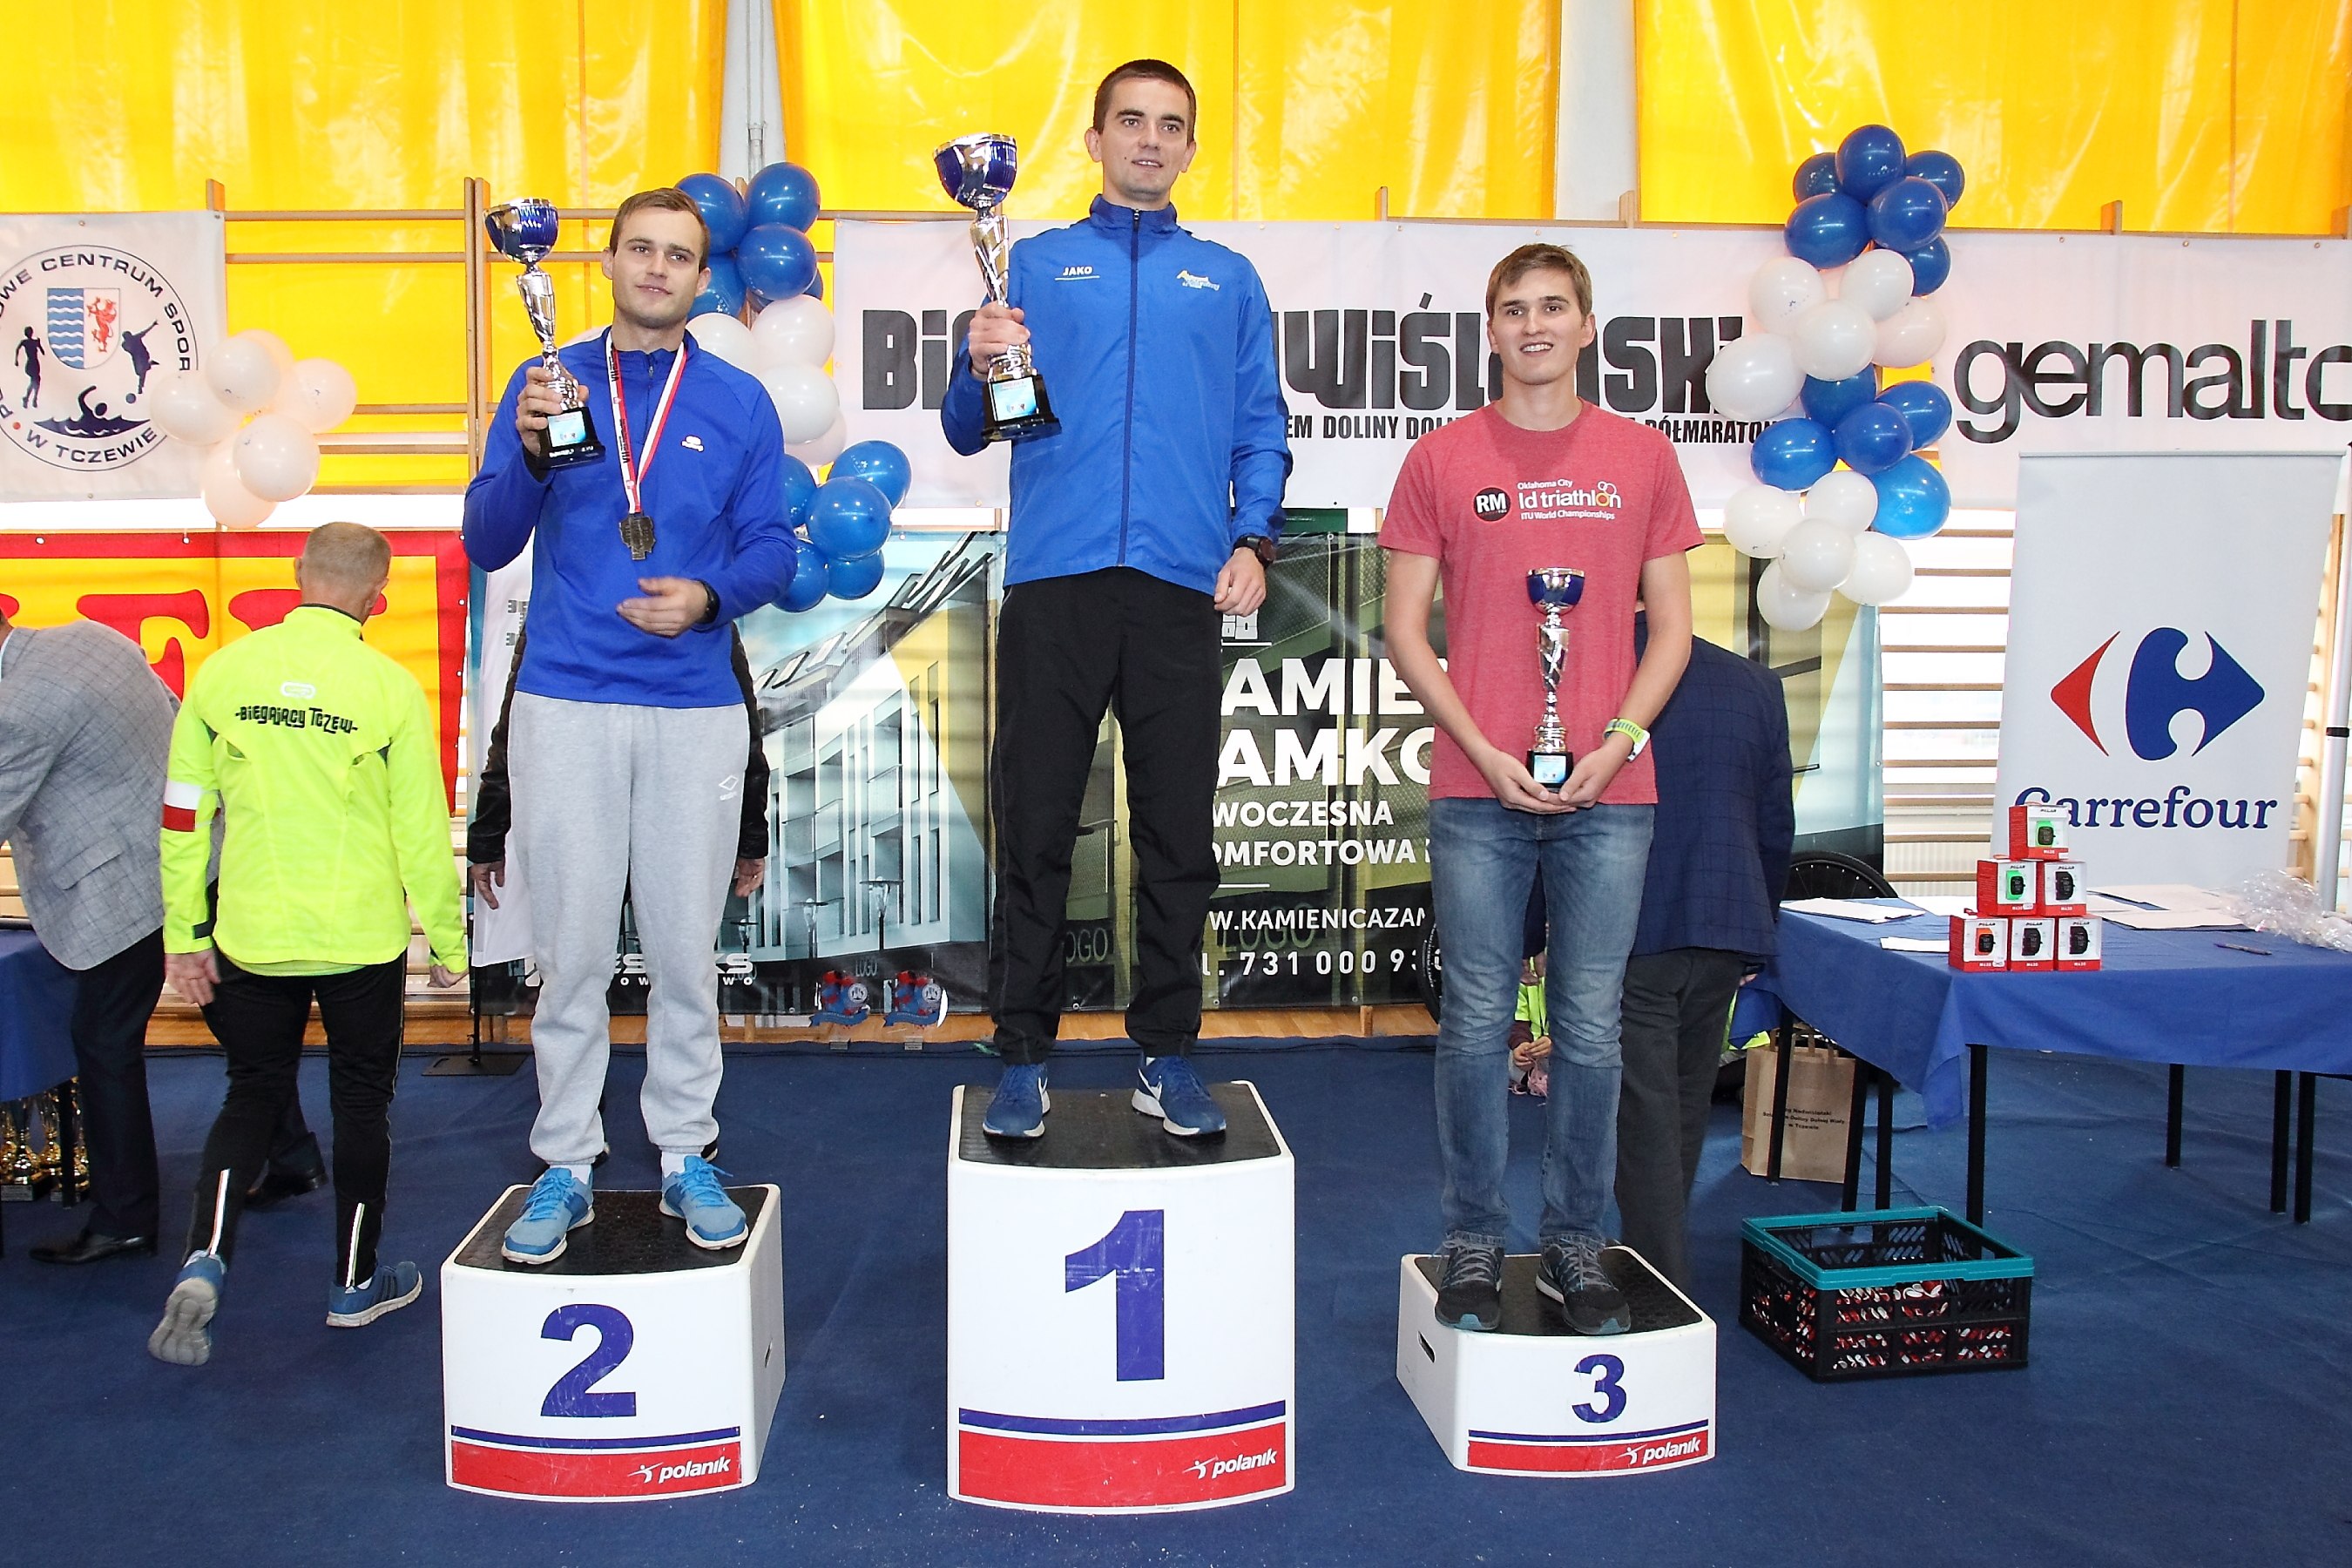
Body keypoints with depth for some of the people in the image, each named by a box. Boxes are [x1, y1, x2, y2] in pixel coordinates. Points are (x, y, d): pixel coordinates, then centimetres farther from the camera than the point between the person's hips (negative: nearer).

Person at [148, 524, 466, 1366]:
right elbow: (422, 829, -7)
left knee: (253, 1093, 17)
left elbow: (184, 813, 2)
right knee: (361, 1101, 13)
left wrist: (184, 932, 10)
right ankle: (355, 1283, 24)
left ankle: (204, 1263, -1)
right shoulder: (389, 687, -10)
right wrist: (446, 940, 4)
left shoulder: (223, 672, -2)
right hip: (361, 937, -2)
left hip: (251, 937, 2)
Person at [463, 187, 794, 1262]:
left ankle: (686, 1156, 18)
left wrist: (711, 597, -15)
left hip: (695, 708, 0)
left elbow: (772, 548, 5)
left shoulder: (739, 402, 8)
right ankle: (565, 1166, 15)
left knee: (685, 946, 5)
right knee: (571, 948, 4)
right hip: (564, 704, 0)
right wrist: (530, 452, -13)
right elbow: (486, 544, 4)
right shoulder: (545, 383, 8)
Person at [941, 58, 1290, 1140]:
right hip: (1055, 580, -1)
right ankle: (1022, 1057, 11)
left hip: (1181, 587, 1)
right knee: (1034, 829, 1)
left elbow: (1261, 432, 14)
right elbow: (969, 433, 10)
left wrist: (1253, 540, -2)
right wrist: (980, 365, -12)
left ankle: (1166, 1053, 14)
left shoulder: (1228, 279, 19)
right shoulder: (1036, 264, 15)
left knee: (1178, 833, 3)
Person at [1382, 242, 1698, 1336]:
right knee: (1476, 1022, 4)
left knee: (1589, 1027, 6)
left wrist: (1619, 740, -6)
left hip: (1609, 790, 1)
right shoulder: (1441, 459, 5)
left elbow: (1671, 627, 9)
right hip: (1476, 792, -1)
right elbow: (1404, 631, 3)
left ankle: (1575, 1244, 20)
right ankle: (1475, 1244, 17)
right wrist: (1484, 751, -7)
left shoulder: (1642, 457, 9)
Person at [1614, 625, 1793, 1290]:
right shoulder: (1757, 686, 6)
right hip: (1725, 933, 5)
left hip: (1627, 931, -5)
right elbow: (1777, 828, 10)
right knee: (1686, 1112, 19)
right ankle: (1655, 1261, 33)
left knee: (1644, 1118, -1)